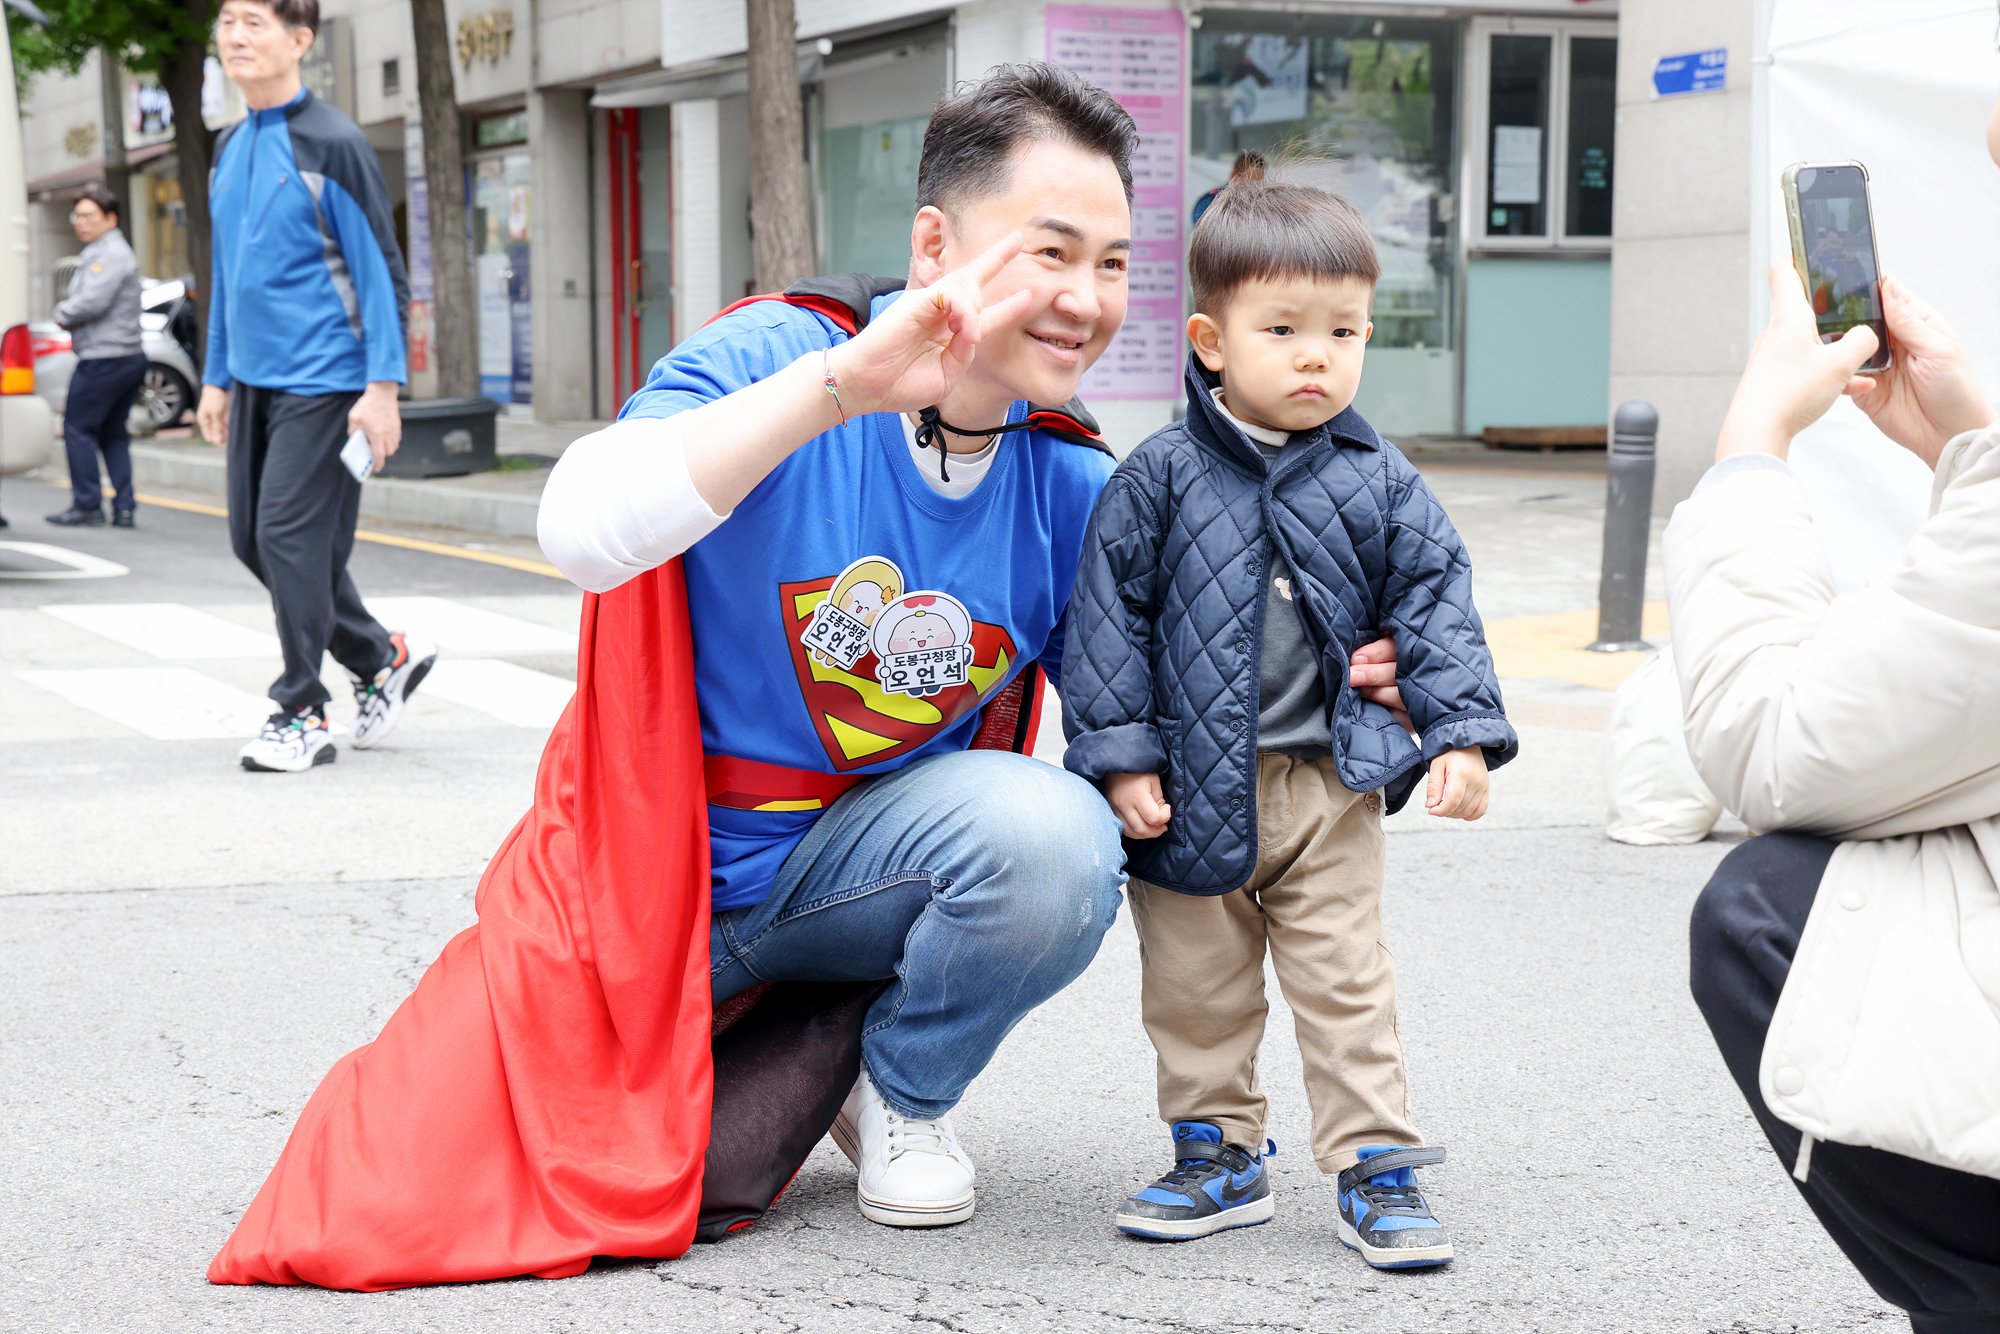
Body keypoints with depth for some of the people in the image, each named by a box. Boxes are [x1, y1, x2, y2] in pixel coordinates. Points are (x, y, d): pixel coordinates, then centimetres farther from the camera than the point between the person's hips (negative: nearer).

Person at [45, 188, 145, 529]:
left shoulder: (110, 254, -14)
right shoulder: (98, 252, 21)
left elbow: (92, 302, -23)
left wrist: (63, 313, -5)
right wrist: (68, 312, 5)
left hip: (103, 359, -10)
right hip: (128, 357, 10)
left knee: (78, 428, -3)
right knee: (113, 434, 11)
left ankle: (87, 506, -1)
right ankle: (123, 507, 9)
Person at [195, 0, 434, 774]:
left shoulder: (330, 145, -9)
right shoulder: (230, 150, 13)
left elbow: (381, 270, -10)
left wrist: (383, 386, -16)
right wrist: (216, 375, 19)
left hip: (321, 379, -8)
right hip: (254, 379, 8)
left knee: (291, 538, -8)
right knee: (252, 539, 9)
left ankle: (303, 715, 4)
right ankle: (383, 659, 24)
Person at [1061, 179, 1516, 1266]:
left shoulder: (1378, 485, 0)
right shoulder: (1159, 480, -4)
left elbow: (1435, 605, 2)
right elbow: (1109, 616, -3)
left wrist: (1461, 732, -9)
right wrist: (1120, 755, -8)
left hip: (1328, 782, 0)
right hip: (1191, 788, 0)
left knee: (1344, 982, 4)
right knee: (1194, 990, 10)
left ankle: (1376, 1168, 12)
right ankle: (1219, 1157, 25)